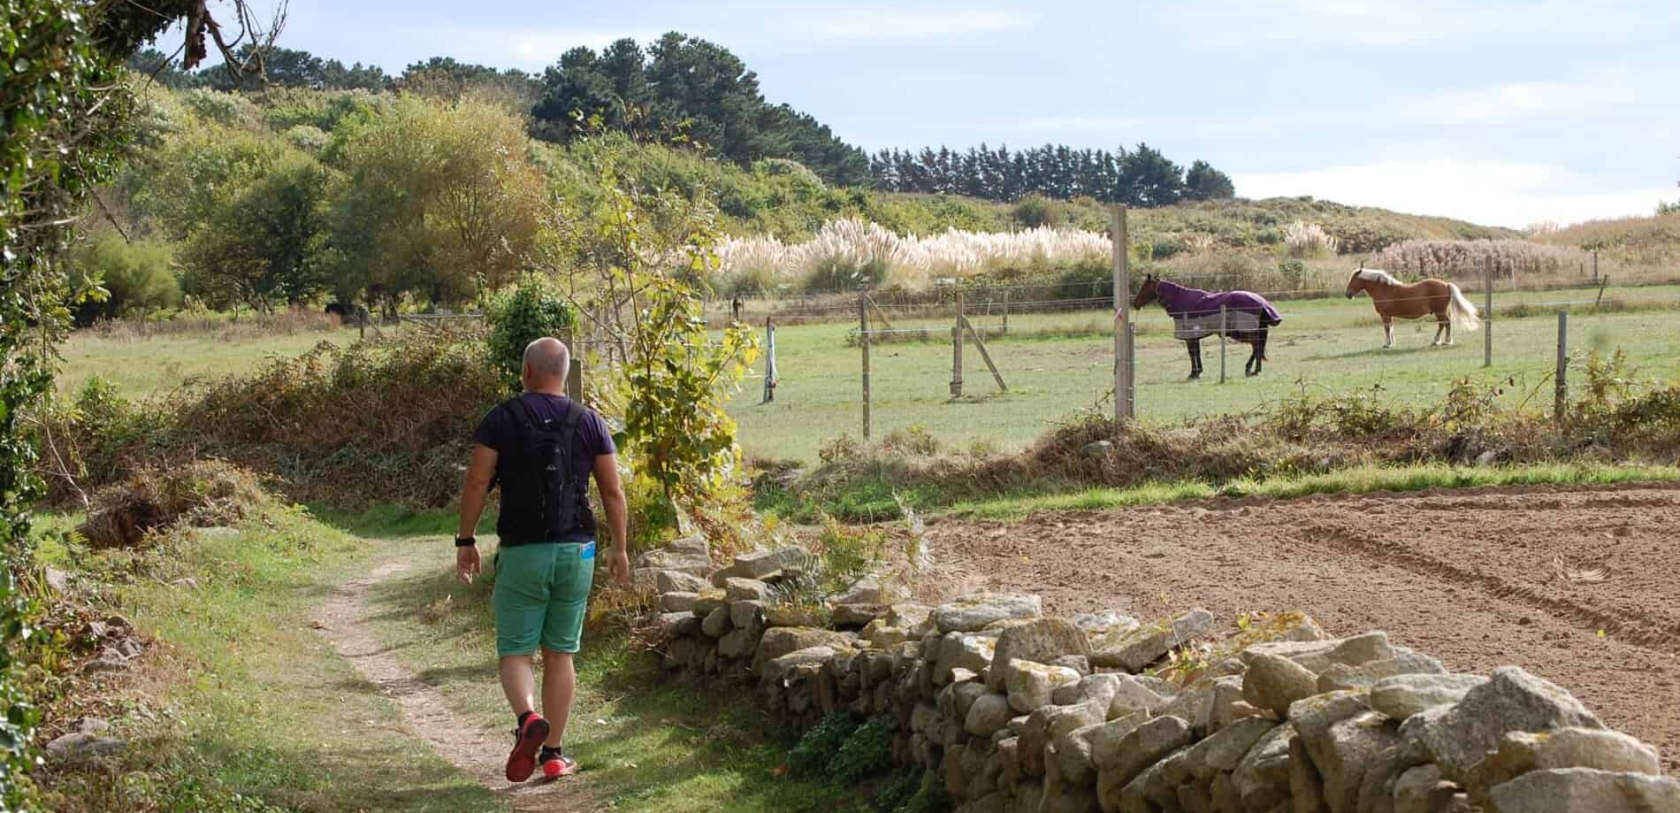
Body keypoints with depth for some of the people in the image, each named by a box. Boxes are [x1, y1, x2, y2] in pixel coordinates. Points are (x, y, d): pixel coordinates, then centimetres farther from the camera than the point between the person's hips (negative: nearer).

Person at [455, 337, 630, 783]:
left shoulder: (502, 419, -5)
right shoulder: (589, 422, 1)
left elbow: (476, 484, -8)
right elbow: (613, 491, 3)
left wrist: (465, 541, 1)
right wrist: (619, 547, 14)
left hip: (521, 553, -2)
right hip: (576, 551, 2)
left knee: (514, 651, 6)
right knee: (560, 654, 11)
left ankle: (528, 718, -23)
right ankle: (553, 753, 14)